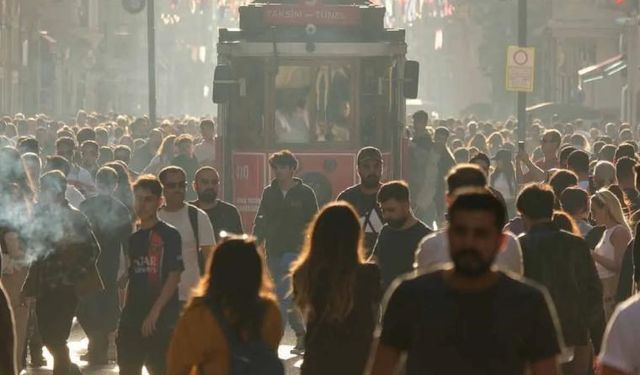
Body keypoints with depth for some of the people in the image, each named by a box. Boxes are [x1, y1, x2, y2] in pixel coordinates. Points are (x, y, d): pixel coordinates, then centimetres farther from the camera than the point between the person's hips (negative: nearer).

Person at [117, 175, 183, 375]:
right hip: (132, 320, 6)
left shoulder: (169, 235, -5)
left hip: (161, 321, -6)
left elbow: (174, 276, -11)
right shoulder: (133, 237, 14)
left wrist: (155, 312, -16)